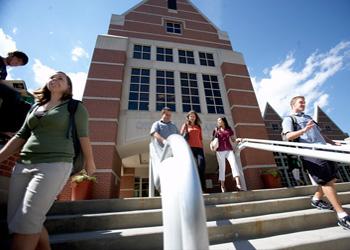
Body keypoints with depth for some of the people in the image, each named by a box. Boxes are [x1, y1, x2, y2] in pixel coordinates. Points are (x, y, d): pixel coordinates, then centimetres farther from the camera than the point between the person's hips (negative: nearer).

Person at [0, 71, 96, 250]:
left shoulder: (75, 107, 2)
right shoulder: (35, 108, 19)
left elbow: (83, 137, 1)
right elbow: (20, 137, 18)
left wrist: (89, 163, 5)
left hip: (54, 166, -6)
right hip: (23, 165, 7)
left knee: (24, 225, -8)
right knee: (14, 223, 9)